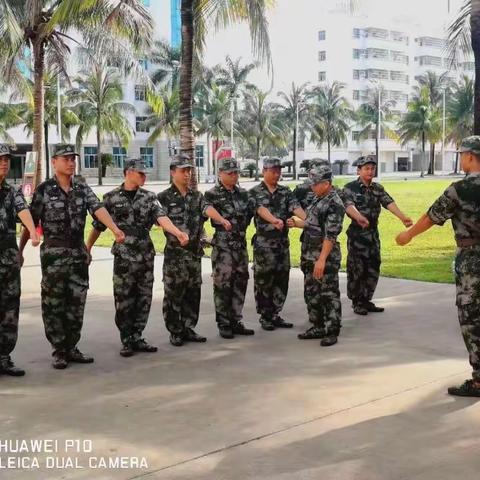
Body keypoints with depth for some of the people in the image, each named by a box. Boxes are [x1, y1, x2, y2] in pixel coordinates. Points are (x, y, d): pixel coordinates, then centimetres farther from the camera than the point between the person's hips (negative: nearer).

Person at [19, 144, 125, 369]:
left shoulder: (83, 189, 5)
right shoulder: (44, 189, -4)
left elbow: (98, 209, -11)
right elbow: (31, 222, -2)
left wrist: (115, 229, -28)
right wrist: (20, 250, -3)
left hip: (79, 253, 4)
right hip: (53, 254, -4)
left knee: (76, 304, 8)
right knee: (54, 305, 2)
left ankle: (71, 348, 18)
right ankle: (59, 351, 11)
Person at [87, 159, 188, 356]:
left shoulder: (149, 197, 4)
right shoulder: (111, 197, -1)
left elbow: (161, 218, -11)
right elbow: (98, 225, 6)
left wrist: (178, 233, -29)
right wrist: (87, 249, 7)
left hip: (146, 256, 3)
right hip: (123, 257, -3)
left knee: (144, 300, 8)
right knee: (124, 301, 1)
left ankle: (137, 338, 19)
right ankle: (127, 341, 12)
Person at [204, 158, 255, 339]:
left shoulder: (243, 193, 12)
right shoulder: (212, 194, -7)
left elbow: (250, 214, 21)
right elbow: (209, 209, -28)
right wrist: (222, 220, -46)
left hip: (241, 244, 6)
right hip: (222, 247, -6)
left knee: (240, 283, 10)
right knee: (223, 285, -2)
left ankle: (236, 322, 20)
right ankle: (223, 324, 7)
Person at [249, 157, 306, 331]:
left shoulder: (286, 192, 9)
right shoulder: (255, 192, -2)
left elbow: (295, 207, -8)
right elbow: (261, 209, -21)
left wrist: (308, 219, -28)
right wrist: (274, 220, -41)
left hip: (283, 241, 4)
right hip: (263, 242, -4)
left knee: (281, 280, 8)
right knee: (263, 280, 1)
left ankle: (275, 315, 19)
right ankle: (265, 317, 12)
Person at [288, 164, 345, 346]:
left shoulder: (335, 204, -16)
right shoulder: (318, 200, 13)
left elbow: (330, 235, -21)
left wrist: (322, 259, -25)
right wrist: (297, 223, 10)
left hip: (326, 257, -10)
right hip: (310, 256, 10)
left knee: (329, 294, -2)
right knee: (311, 293, 15)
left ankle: (332, 332, 5)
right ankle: (318, 327, 26)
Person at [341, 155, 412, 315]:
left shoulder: (378, 188, 8)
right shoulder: (350, 188, -8)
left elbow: (389, 203, -9)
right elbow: (348, 205, -28)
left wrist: (403, 217, -28)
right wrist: (359, 217, -50)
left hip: (373, 233, 6)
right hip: (357, 234, -6)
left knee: (373, 269, 9)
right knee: (356, 269, 0)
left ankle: (366, 300, 21)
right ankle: (356, 302, 12)